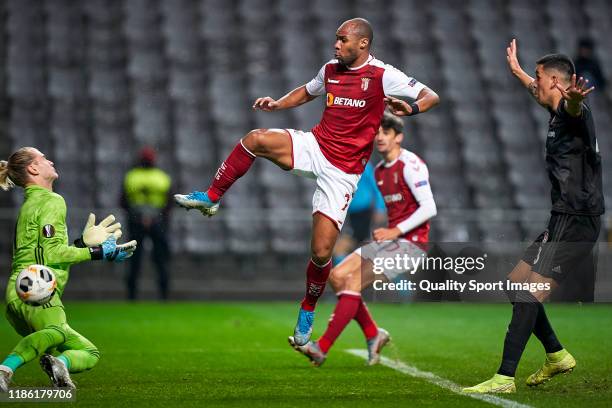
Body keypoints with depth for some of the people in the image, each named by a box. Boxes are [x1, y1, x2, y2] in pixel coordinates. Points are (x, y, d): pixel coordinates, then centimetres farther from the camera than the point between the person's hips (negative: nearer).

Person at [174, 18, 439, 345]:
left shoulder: (383, 76, -10)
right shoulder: (330, 70, 7)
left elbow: (431, 96, -10)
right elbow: (308, 91, 28)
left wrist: (412, 108, -32)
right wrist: (278, 104, 11)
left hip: (342, 171, -4)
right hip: (314, 146, 4)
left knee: (321, 251, -8)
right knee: (255, 139, -24)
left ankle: (308, 309, 18)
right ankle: (211, 198, -10)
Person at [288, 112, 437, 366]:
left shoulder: (410, 165, -12)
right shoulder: (379, 171, 15)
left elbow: (429, 208, -18)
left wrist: (396, 231, -21)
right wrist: (388, 232, 12)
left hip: (411, 243, -9)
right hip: (390, 238, 9)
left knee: (354, 282, -19)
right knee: (337, 275, -3)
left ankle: (322, 348, -16)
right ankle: (373, 334, 5)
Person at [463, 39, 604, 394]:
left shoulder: (574, 112, -13)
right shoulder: (559, 114, 17)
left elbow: (574, 108, -42)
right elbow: (537, 91, 42)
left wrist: (575, 97, -65)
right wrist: (517, 70, 57)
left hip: (574, 221, -11)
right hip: (566, 220, 11)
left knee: (529, 294, -15)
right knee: (517, 282, 16)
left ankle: (505, 378, -17)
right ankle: (557, 355, 20)